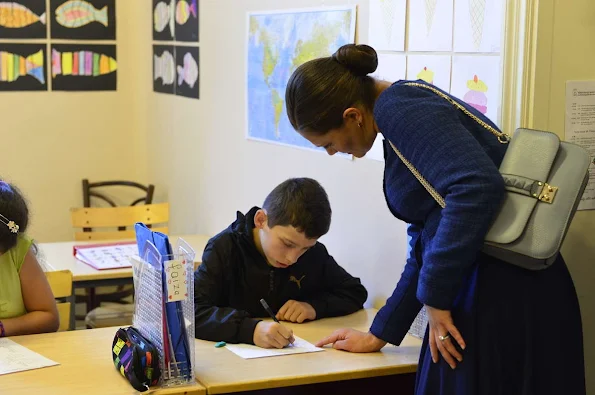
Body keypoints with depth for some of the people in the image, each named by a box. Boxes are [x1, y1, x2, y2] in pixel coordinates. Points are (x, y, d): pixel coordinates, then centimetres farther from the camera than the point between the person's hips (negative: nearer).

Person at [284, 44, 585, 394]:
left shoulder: (400, 108, -13)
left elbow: (478, 189, -29)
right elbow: (427, 240, 21)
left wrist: (434, 296, -17)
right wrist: (380, 334, 25)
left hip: (498, 296, -9)